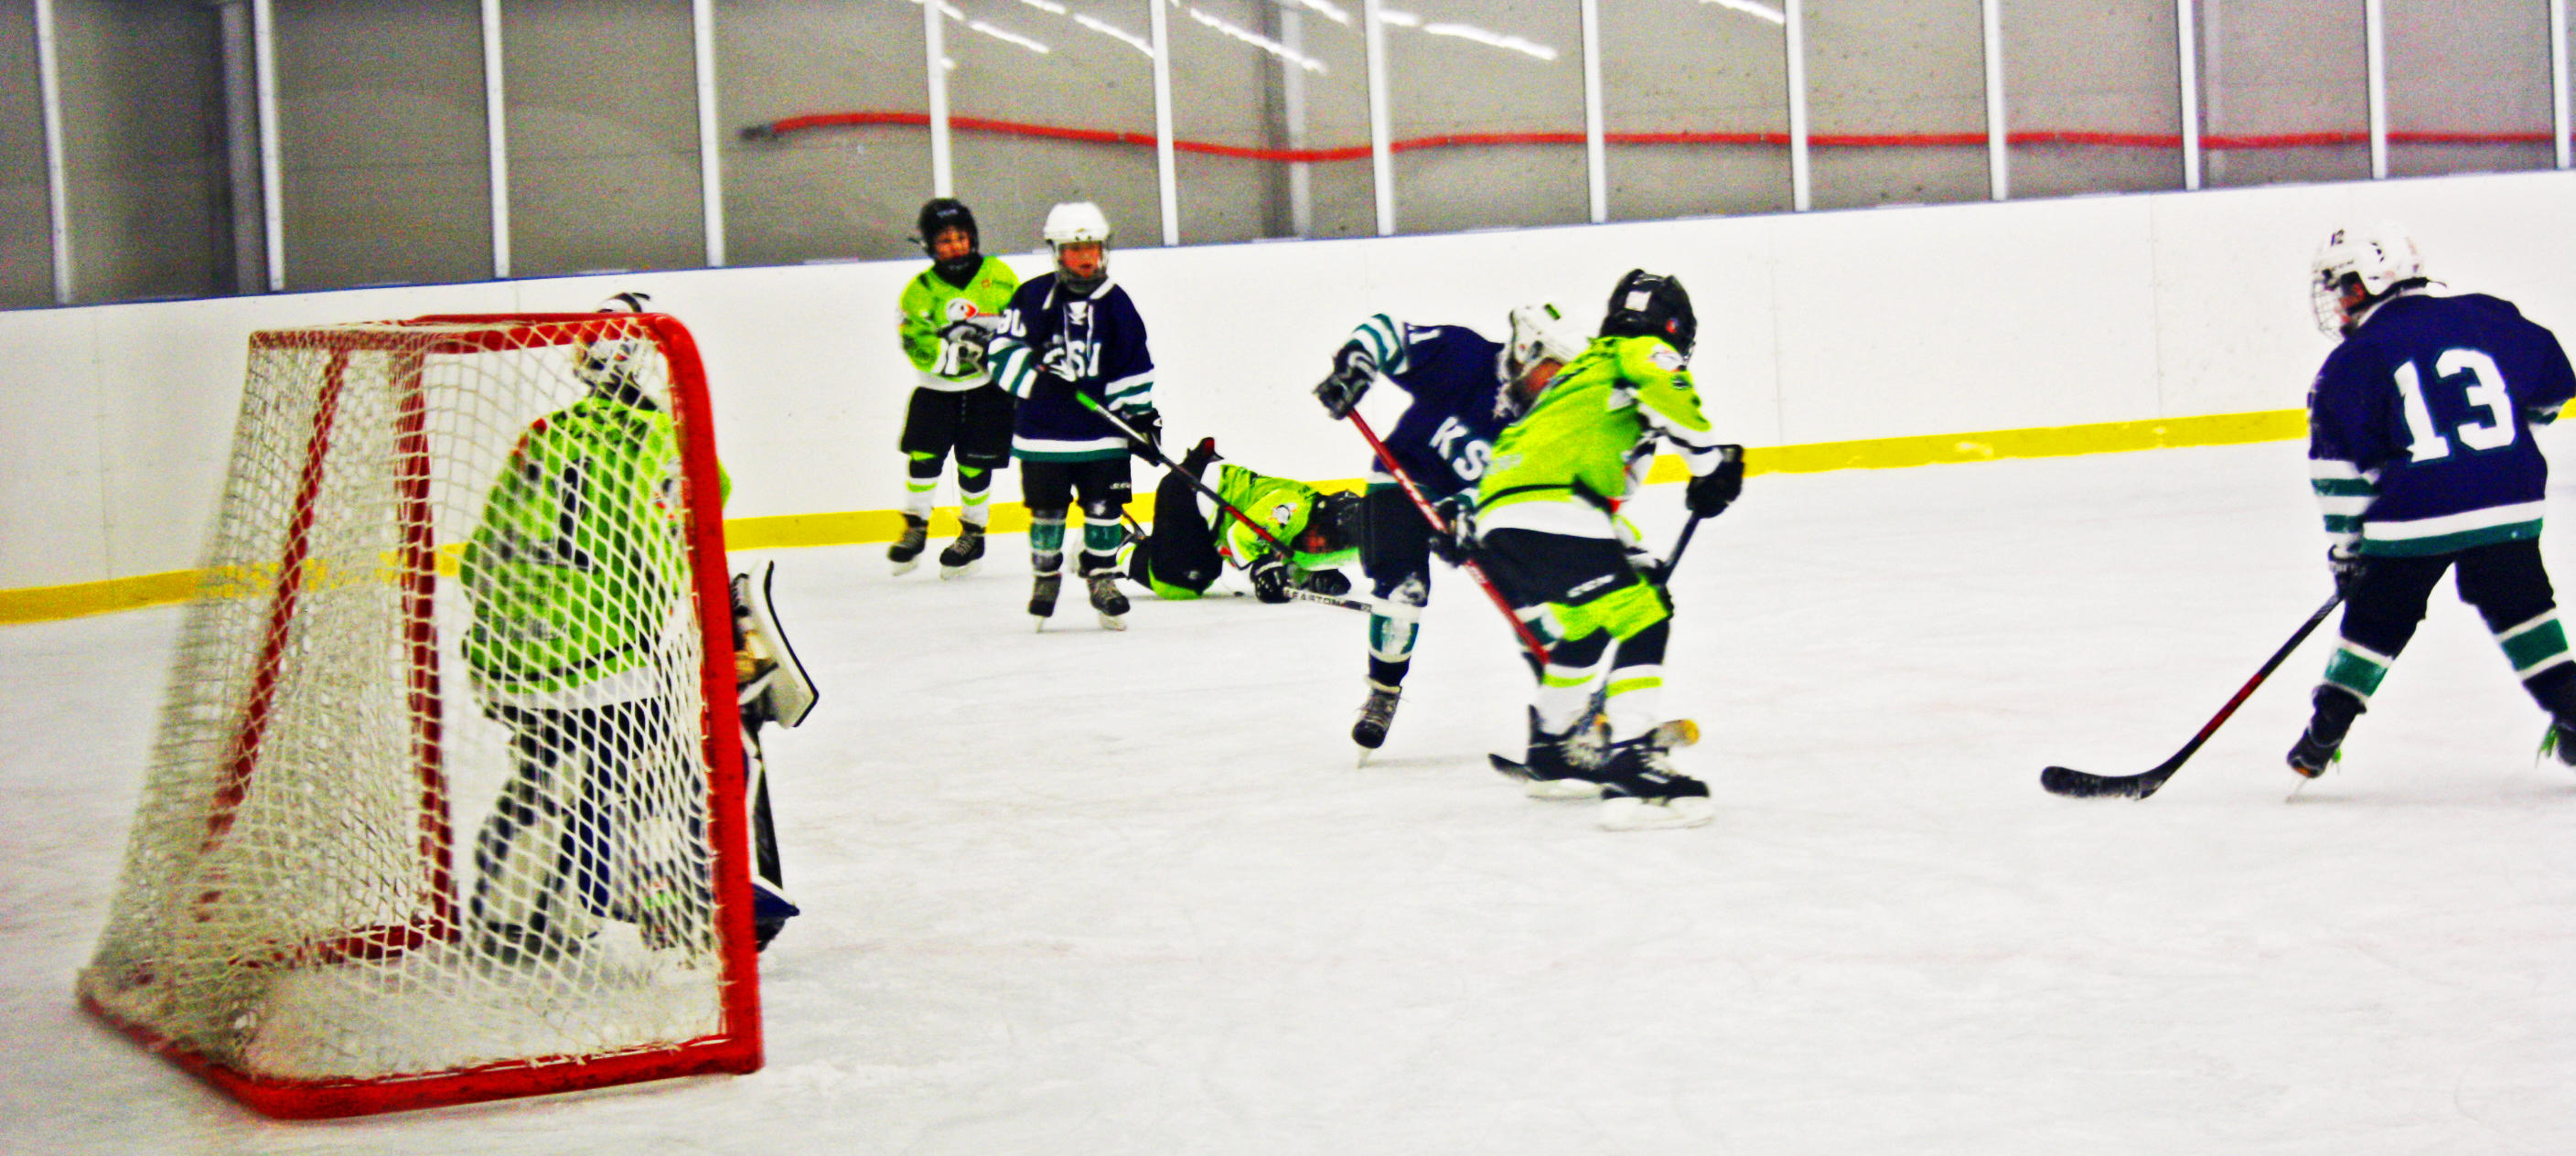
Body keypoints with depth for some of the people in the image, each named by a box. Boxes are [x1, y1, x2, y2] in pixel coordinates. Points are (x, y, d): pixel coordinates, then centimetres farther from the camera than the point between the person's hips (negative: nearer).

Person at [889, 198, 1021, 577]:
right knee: (923, 456, -5)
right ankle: (915, 528, 14)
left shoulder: (998, 275, -1)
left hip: (989, 387, 0)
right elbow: (917, 347, -13)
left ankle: (972, 534, 19)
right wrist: (957, 347, -28)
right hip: (938, 389, 0)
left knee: (975, 465, 0)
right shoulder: (920, 291, -3)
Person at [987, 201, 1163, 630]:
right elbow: (1003, 351, -5)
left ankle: (1102, 578, 13)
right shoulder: (1033, 297, -2)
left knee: (1104, 507, -1)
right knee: (1047, 510, 4)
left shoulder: (1115, 303, 4)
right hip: (1042, 431, -1)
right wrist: (1039, 368, -21)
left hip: (1102, 432, 1)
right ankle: (1046, 577, 23)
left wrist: (1142, 413, 4)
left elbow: (1133, 368, 8)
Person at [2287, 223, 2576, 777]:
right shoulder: (2490, 318, 9)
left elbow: (2341, 471, -2)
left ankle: (2324, 732, 13)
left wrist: (2345, 548, 5)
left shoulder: (2355, 362, -1)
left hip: (2414, 518, -2)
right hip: (2508, 503, 2)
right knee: (2521, 608, 18)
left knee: (2376, 621, 11)